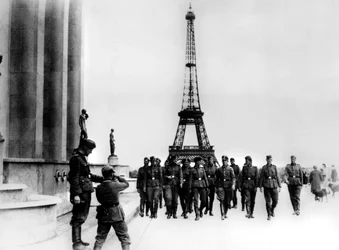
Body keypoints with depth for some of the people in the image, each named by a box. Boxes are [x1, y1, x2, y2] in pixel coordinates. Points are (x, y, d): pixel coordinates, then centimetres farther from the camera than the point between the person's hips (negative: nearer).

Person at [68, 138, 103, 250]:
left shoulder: (82, 158, 19)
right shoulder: (76, 158, -11)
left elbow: (89, 175, 25)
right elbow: (74, 177, -18)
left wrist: (103, 179, 21)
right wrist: (76, 194, -23)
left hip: (86, 192, 10)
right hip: (81, 193, -10)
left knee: (81, 217, 15)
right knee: (78, 218, -8)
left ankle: (78, 240, 23)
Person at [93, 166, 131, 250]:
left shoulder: (98, 188, -4)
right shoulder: (115, 185, -13)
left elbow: (99, 199, 9)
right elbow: (126, 184, 4)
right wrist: (117, 177, 11)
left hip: (103, 215, 4)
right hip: (116, 215, -4)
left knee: (100, 238, 17)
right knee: (124, 237, 7)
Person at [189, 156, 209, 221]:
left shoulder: (202, 169, 11)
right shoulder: (192, 170, 3)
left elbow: (205, 177, 10)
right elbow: (190, 179, 3)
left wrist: (207, 186, 4)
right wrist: (190, 188, -1)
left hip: (202, 185, 3)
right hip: (195, 185, -3)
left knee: (204, 201, -1)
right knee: (196, 200, -7)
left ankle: (200, 210, 28)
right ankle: (197, 215, -2)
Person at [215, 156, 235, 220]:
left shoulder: (230, 169, 3)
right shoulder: (219, 169, 9)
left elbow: (233, 178, -7)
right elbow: (217, 179, 16)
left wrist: (233, 185, -22)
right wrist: (217, 187, 15)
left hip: (228, 186, 0)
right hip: (221, 186, 0)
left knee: (227, 201, 6)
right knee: (222, 200, -13)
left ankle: (225, 213, 25)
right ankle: (222, 215, -15)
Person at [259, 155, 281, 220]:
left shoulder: (274, 167, 5)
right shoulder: (264, 168, 3)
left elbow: (277, 177, 6)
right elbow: (261, 177, 4)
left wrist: (279, 186, 4)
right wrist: (260, 186, -1)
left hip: (274, 186, 1)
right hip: (266, 186, -1)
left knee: (275, 201, 1)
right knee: (268, 201, 0)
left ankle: (272, 210, 30)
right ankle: (269, 215, 10)